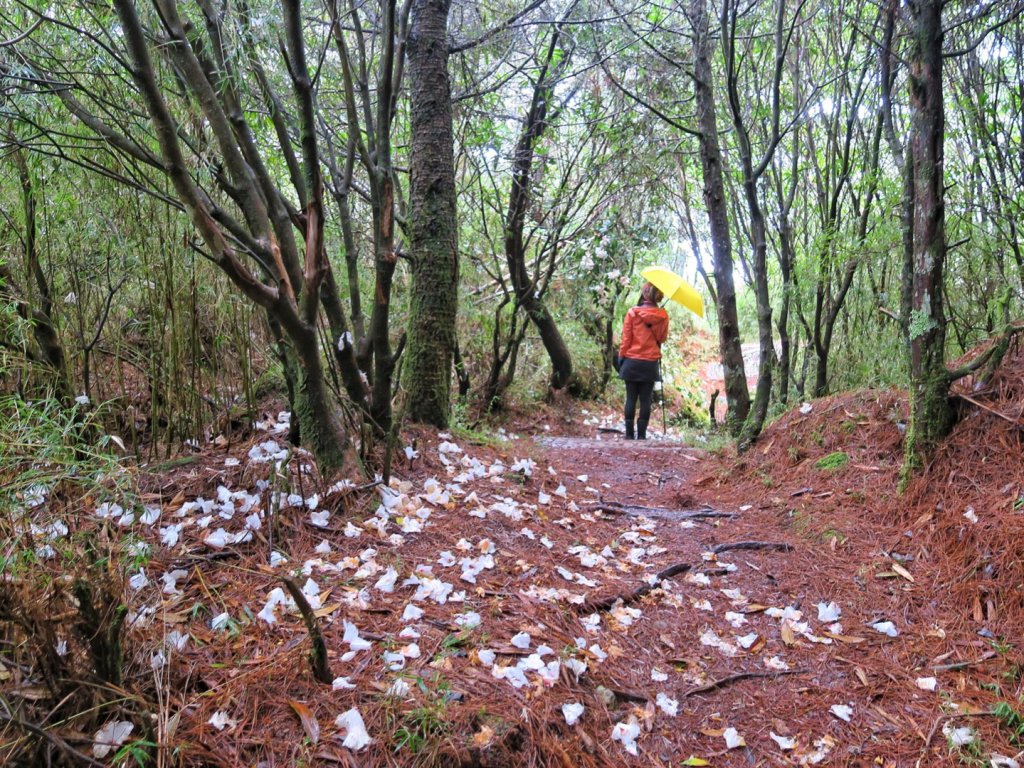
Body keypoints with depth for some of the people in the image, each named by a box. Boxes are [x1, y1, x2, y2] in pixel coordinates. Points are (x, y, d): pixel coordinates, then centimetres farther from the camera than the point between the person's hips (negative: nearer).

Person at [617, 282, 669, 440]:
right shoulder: (663, 315, -1)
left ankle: (629, 434, 6)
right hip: (651, 363, 1)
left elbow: (626, 339, -5)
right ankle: (641, 435, 5)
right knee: (646, 400, 5)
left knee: (631, 398, 5)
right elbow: (662, 339, 10)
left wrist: (621, 357, 3)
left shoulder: (632, 312, -7)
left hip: (632, 362, -1)